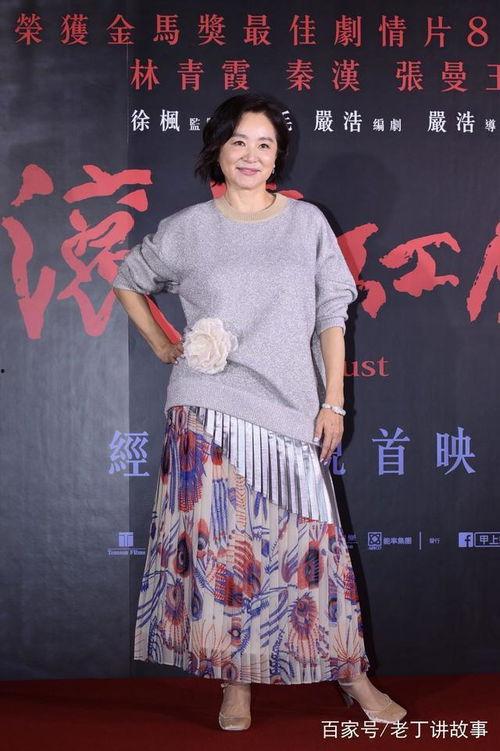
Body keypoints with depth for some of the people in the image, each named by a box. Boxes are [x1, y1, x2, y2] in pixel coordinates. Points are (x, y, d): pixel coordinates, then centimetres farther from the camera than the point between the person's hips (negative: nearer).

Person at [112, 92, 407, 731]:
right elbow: (127, 280, 20)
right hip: (211, 410, 0)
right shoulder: (186, 230, 4)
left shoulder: (308, 222, 6)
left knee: (310, 537, 1)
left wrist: (333, 402, 0)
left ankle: (350, 674, 14)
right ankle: (234, 681, 13)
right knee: (220, 539, 0)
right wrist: (161, 345, 11)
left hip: (292, 410, 1)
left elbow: (331, 315, 5)